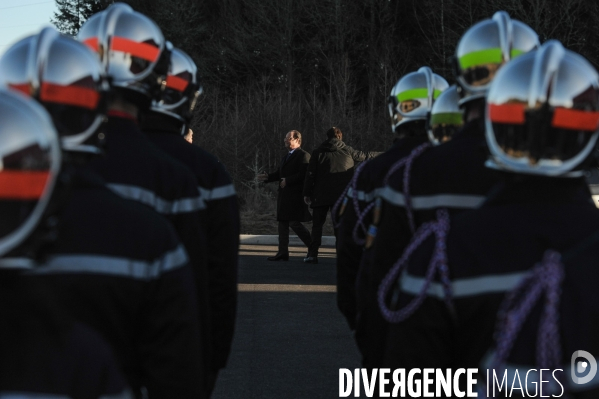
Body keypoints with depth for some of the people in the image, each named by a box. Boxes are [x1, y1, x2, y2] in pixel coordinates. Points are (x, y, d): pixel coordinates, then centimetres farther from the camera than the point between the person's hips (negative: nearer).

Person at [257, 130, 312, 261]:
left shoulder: (303, 156, -9)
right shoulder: (286, 157, 21)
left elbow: (303, 175, -20)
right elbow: (280, 173, 21)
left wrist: (287, 181, -21)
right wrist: (267, 177, 6)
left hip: (295, 195, -10)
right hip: (284, 195, 10)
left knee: (294, 222, -11)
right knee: (282, 223, 9)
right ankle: (283, 252, 12)